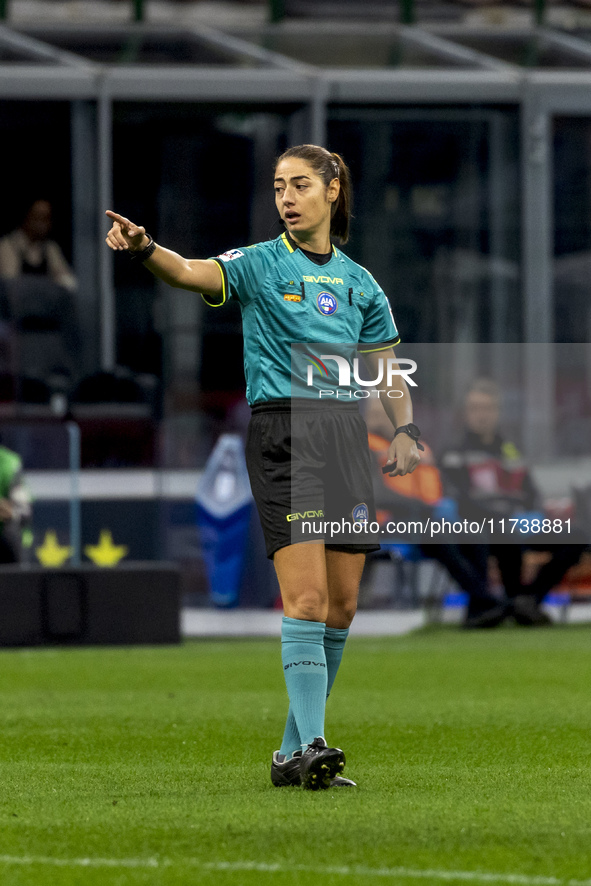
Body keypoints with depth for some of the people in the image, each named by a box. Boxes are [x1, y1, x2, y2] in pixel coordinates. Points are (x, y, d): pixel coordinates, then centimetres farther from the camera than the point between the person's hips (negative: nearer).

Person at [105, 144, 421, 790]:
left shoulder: (358, 282, 15)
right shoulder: (259, 265, 1)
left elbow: (387, 370, 22)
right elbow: (194, 273, -18)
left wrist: (405, 429, 6)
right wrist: (145, 250, -38)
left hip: (346, 433, 5)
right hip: (281, 431, -5)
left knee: (341, 605, 4)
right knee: (306, 597, -16)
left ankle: (293, 753, 13)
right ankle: (311, 745, -19)